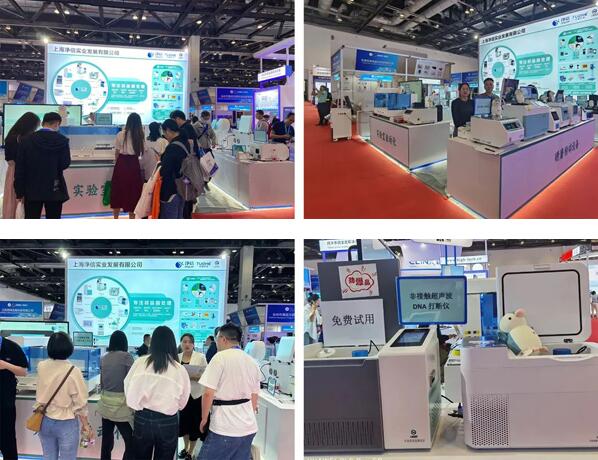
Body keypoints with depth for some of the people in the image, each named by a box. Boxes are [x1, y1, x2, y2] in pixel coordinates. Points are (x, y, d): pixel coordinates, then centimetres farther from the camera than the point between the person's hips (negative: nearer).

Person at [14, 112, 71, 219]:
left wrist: (19, 191, 4)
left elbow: (19, 168, -1)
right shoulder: (62, 141, -7)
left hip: (32, 190, 1)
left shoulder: (27, 140, -1)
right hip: (54, 190, -1)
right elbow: (65, 164, -8)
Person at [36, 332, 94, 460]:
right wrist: (86, 425, -1)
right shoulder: (73, 371, -18)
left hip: (44, 421, 5)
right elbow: (80, 403, -13)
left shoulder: (41, 367, -5)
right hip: (66, 423, -4)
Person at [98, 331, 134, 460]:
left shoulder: (104, 358, 8)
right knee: (131, 444, 0)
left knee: (106, 442, 10)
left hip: (106, 404, 6)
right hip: (121, 405, -6)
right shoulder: (126, 356, -9)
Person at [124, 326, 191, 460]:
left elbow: (128, 390, 0)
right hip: (167, 422, -1)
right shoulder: (180, 369, -11)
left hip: (142, 418, 1)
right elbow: (182, 401, 0)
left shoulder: (140, 363, -9)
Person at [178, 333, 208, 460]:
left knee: (194, 424, 3)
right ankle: (185, 447, 35)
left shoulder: (200, 357, -6)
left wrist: (195, 377, -23)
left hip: (196, 395, -3)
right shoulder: (177, 357, 5)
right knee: (183, 422, 12)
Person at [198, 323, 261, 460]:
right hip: (249, 428, 7)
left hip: (224, 428, -7)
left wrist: (204, 419, 0)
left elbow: (208, 393, -13)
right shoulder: (252, 362, 11)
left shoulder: (220, 357, -10)